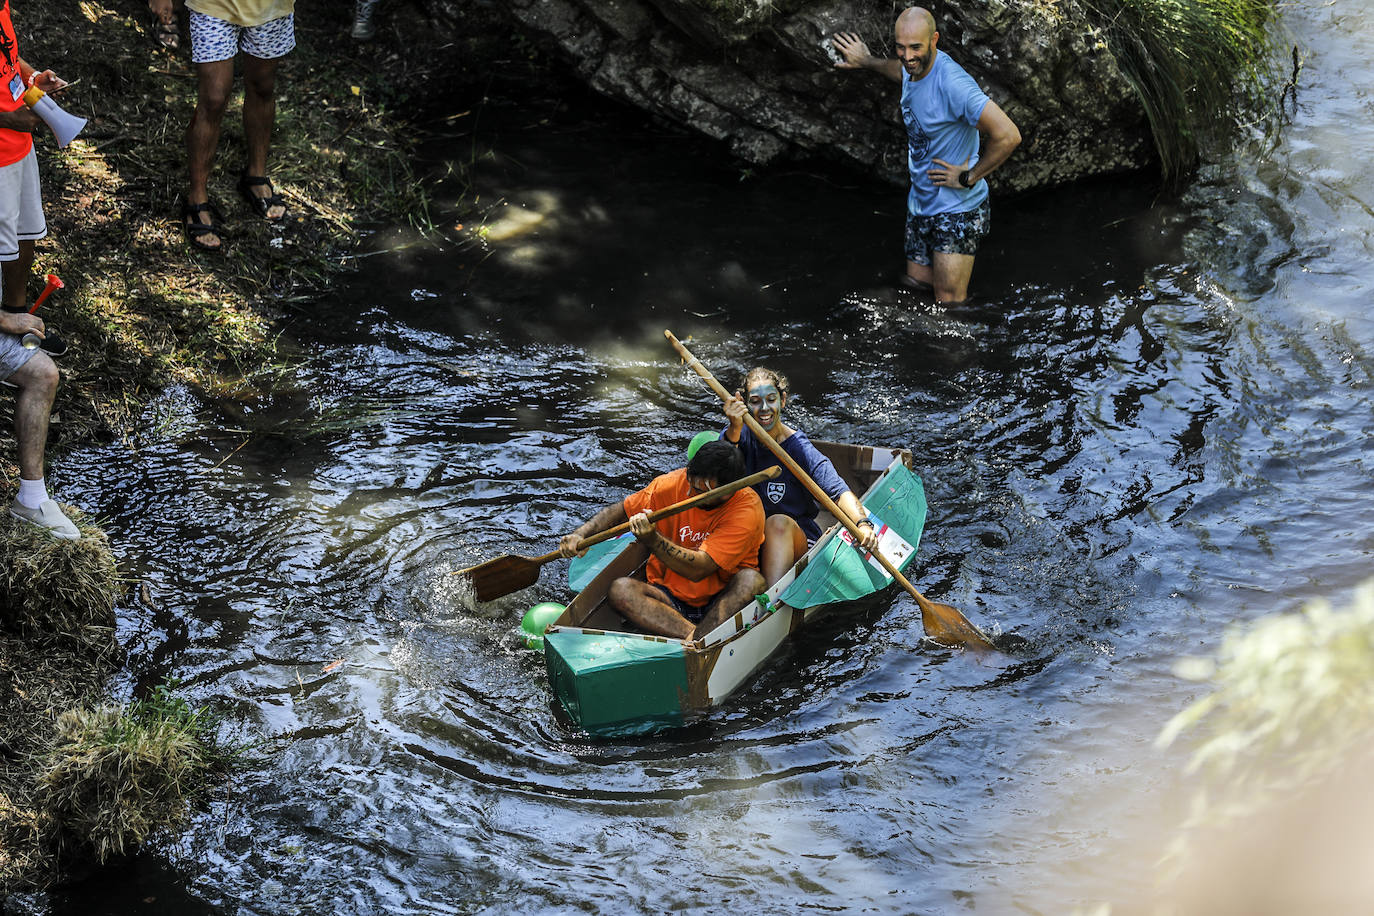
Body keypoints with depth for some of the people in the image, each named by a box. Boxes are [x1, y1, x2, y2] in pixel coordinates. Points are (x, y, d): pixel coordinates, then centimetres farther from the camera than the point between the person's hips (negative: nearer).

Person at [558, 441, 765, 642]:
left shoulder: (748, 509, -20)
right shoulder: (671, 484, -9)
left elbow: (698, 570, -27)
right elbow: (620, 511, 7)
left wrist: (652, 540, -36)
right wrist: (580, 535, -8)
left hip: (722, 603, -3)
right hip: (671, 600, 3)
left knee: (751, 580, -34)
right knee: (620, 589, -25)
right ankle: (695, 637, -40)